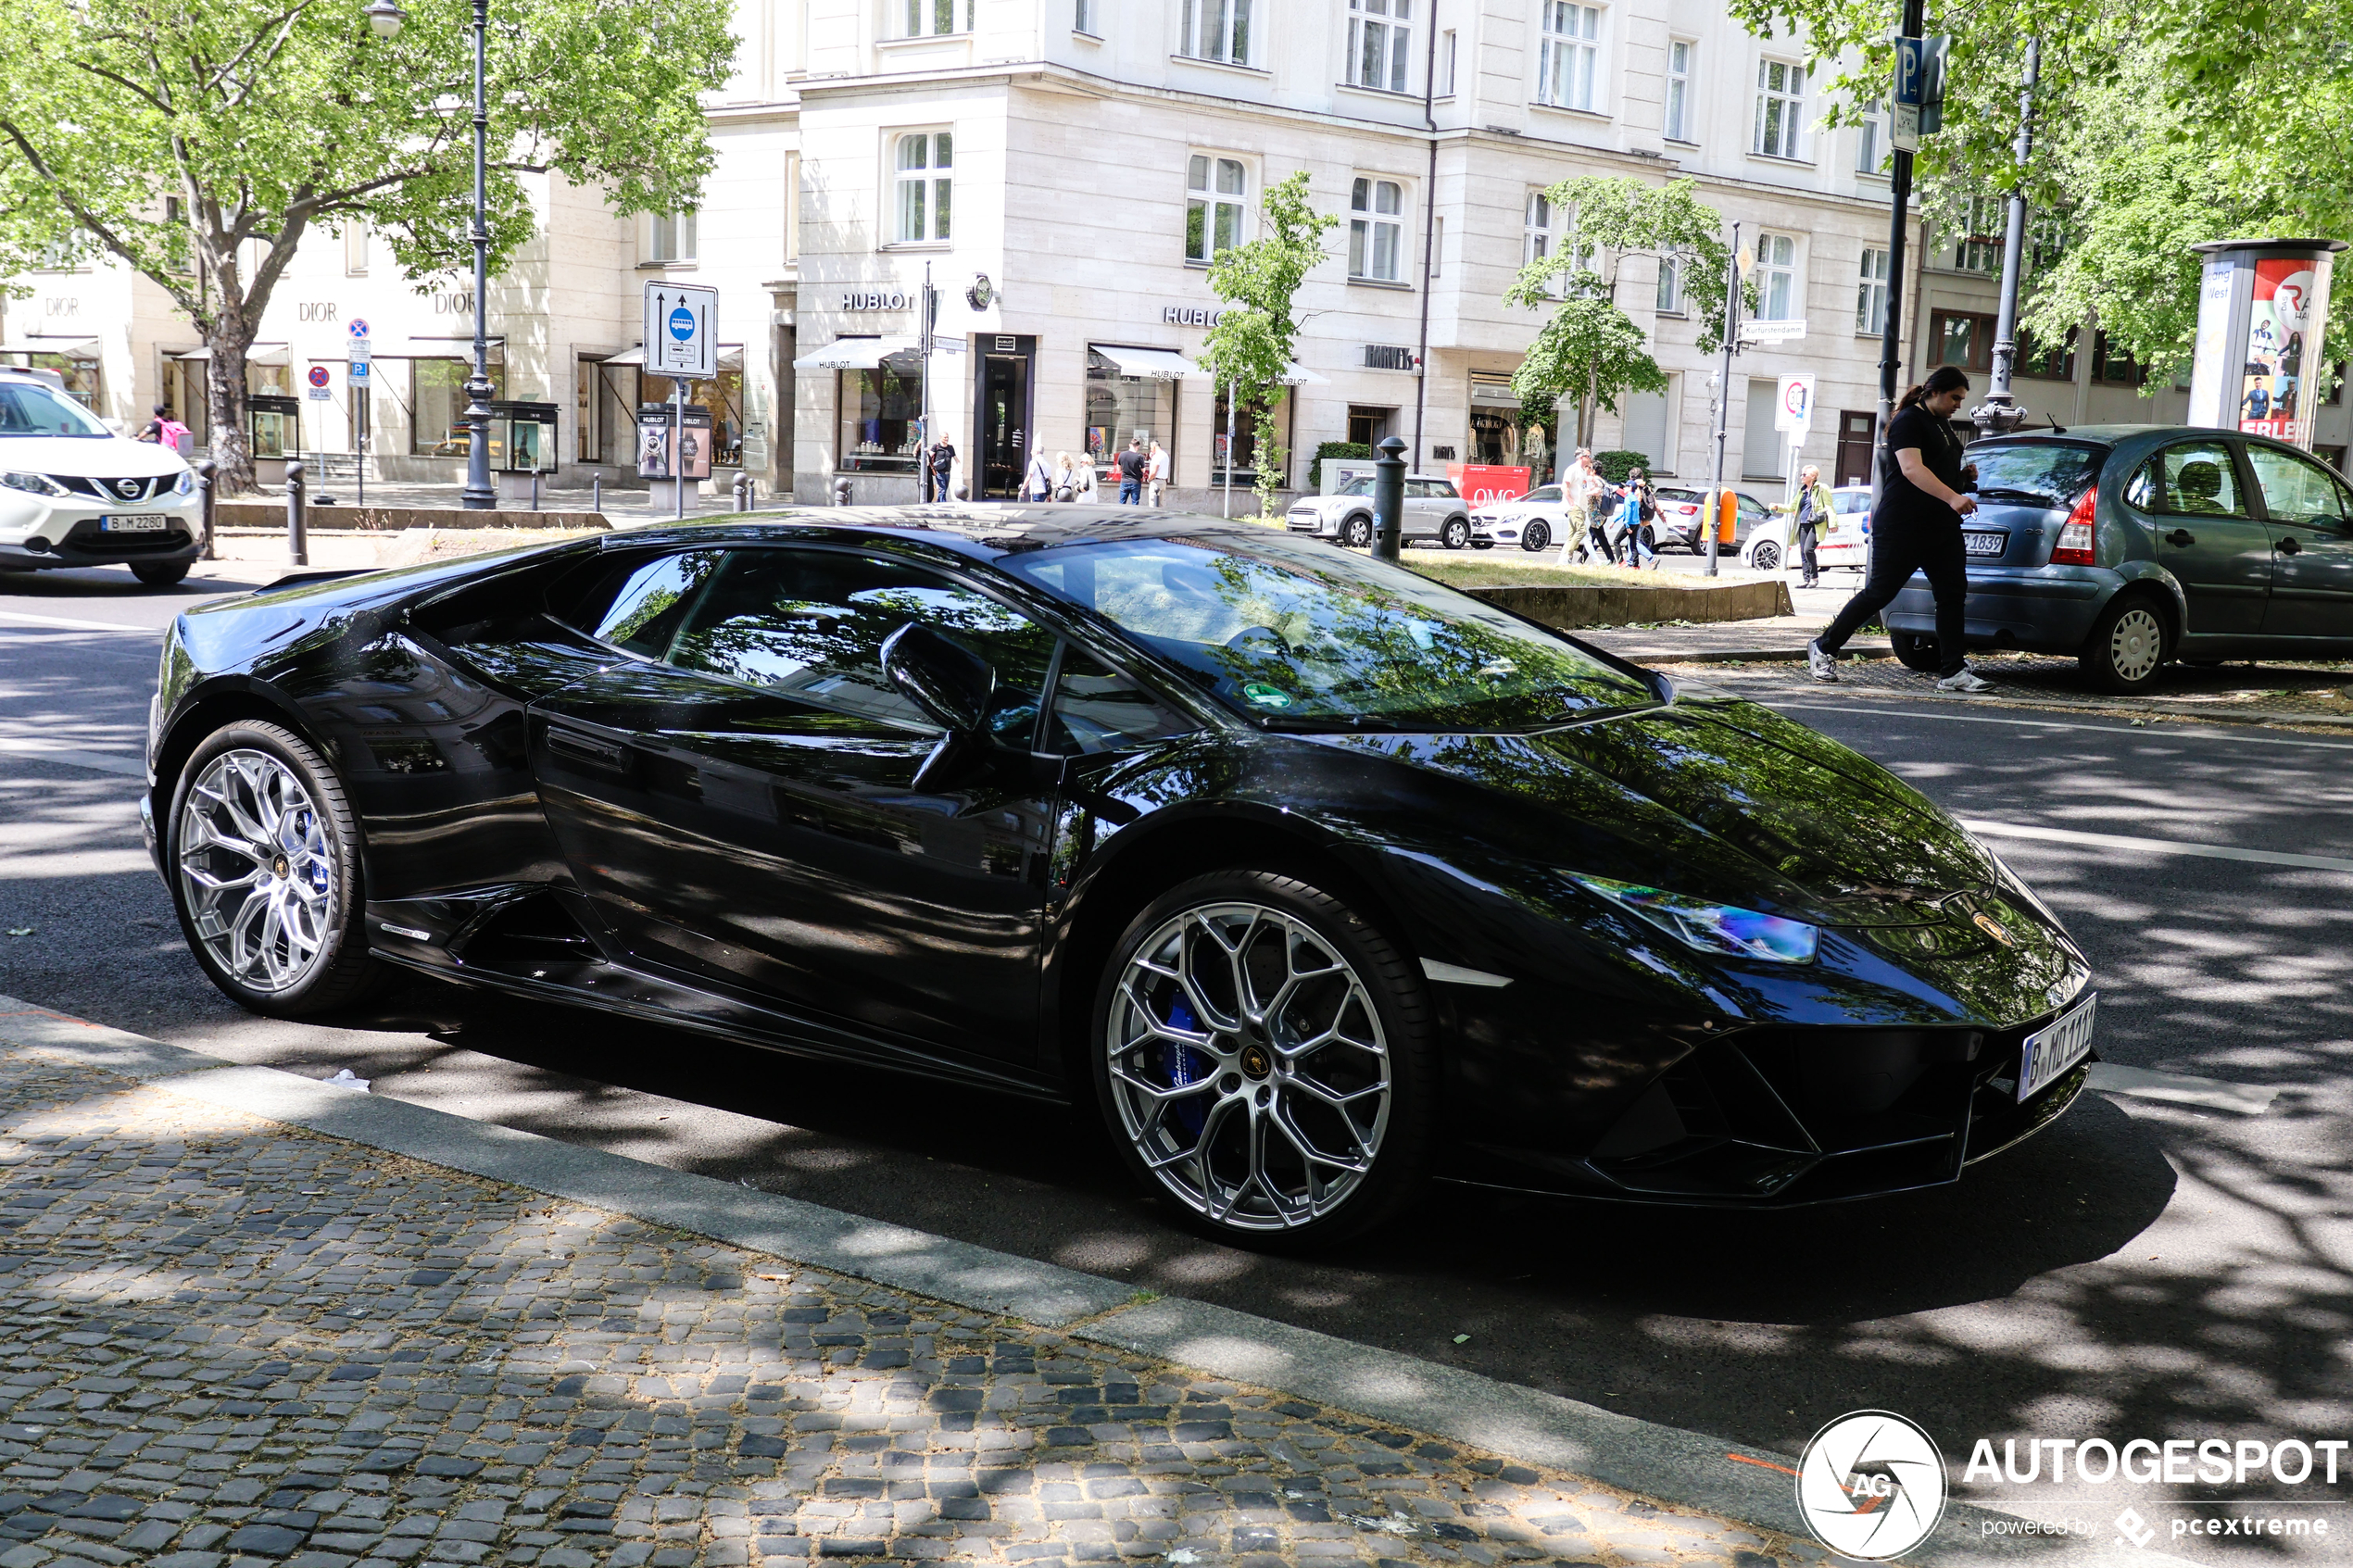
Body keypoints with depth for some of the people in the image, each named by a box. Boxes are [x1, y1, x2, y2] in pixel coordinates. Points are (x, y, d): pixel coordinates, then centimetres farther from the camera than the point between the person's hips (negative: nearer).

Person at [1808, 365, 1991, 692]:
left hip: (1942, 527, 9)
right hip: (1901, 527, -9)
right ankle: (1824, 648, 10)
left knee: (1953, 594, 0)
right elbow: (1911, 469, -25)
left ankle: (1952, 672, 1)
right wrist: (1952, 498, -36)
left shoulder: (1943, 424, 20)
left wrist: (1964, 476, 11)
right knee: (1878, 593, -4)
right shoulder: (1908, 421, -9)